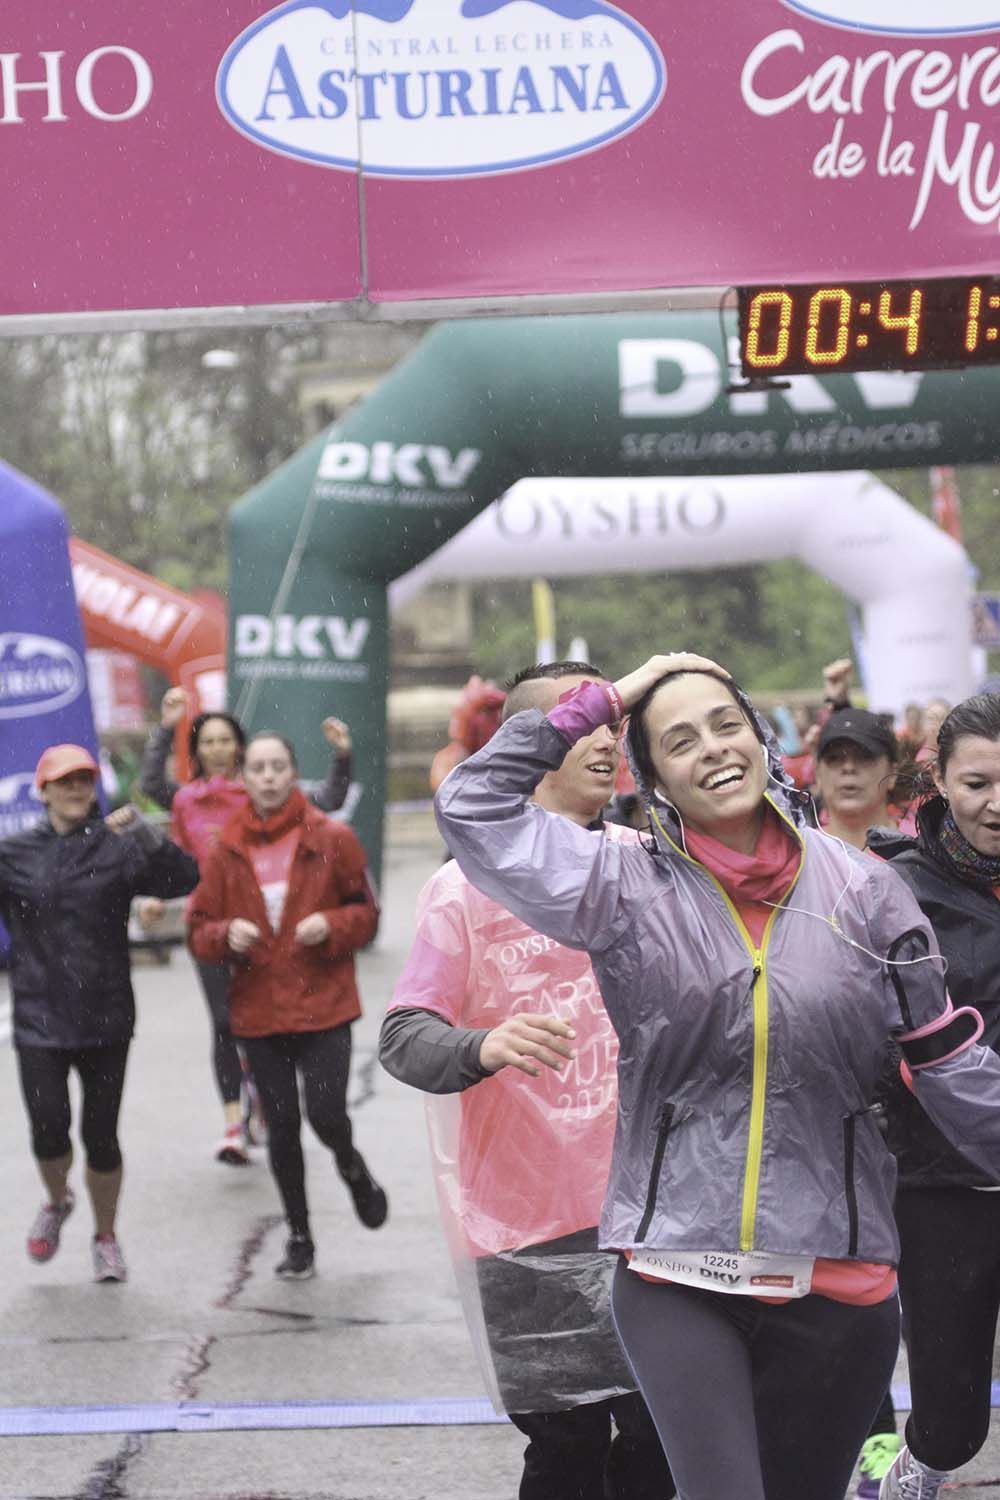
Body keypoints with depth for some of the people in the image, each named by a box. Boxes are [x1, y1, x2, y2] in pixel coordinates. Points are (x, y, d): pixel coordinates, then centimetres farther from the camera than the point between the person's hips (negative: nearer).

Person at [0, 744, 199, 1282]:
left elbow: (183, 879, -13)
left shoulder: (118, 849, -1)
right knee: (49, 1127, -10)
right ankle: (55, 1202, 24)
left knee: (101, 1135, 4)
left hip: (106, 1019, 0)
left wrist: (145, 834, -27)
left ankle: (105, 1237, 27)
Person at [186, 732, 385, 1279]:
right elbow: (199, 931, 7)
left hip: (324, 1005, -2)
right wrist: (227, 936, -15)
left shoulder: (331, 839, -2)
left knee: (326, 1114, -13)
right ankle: (299, 1236, 24)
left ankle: (353, 1167, 23)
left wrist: (331, 926, -15)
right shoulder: (226, 850, 2)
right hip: (258, 1009, 2)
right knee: (281, 1125, 7)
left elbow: (366, 913, 5)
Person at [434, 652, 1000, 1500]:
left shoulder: (863, 890, 1)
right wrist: (600, 703, -4)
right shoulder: (627, 888, -2)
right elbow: (473, 806, -8)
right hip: (676, 1278, -2)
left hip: (838, 1275, 2)